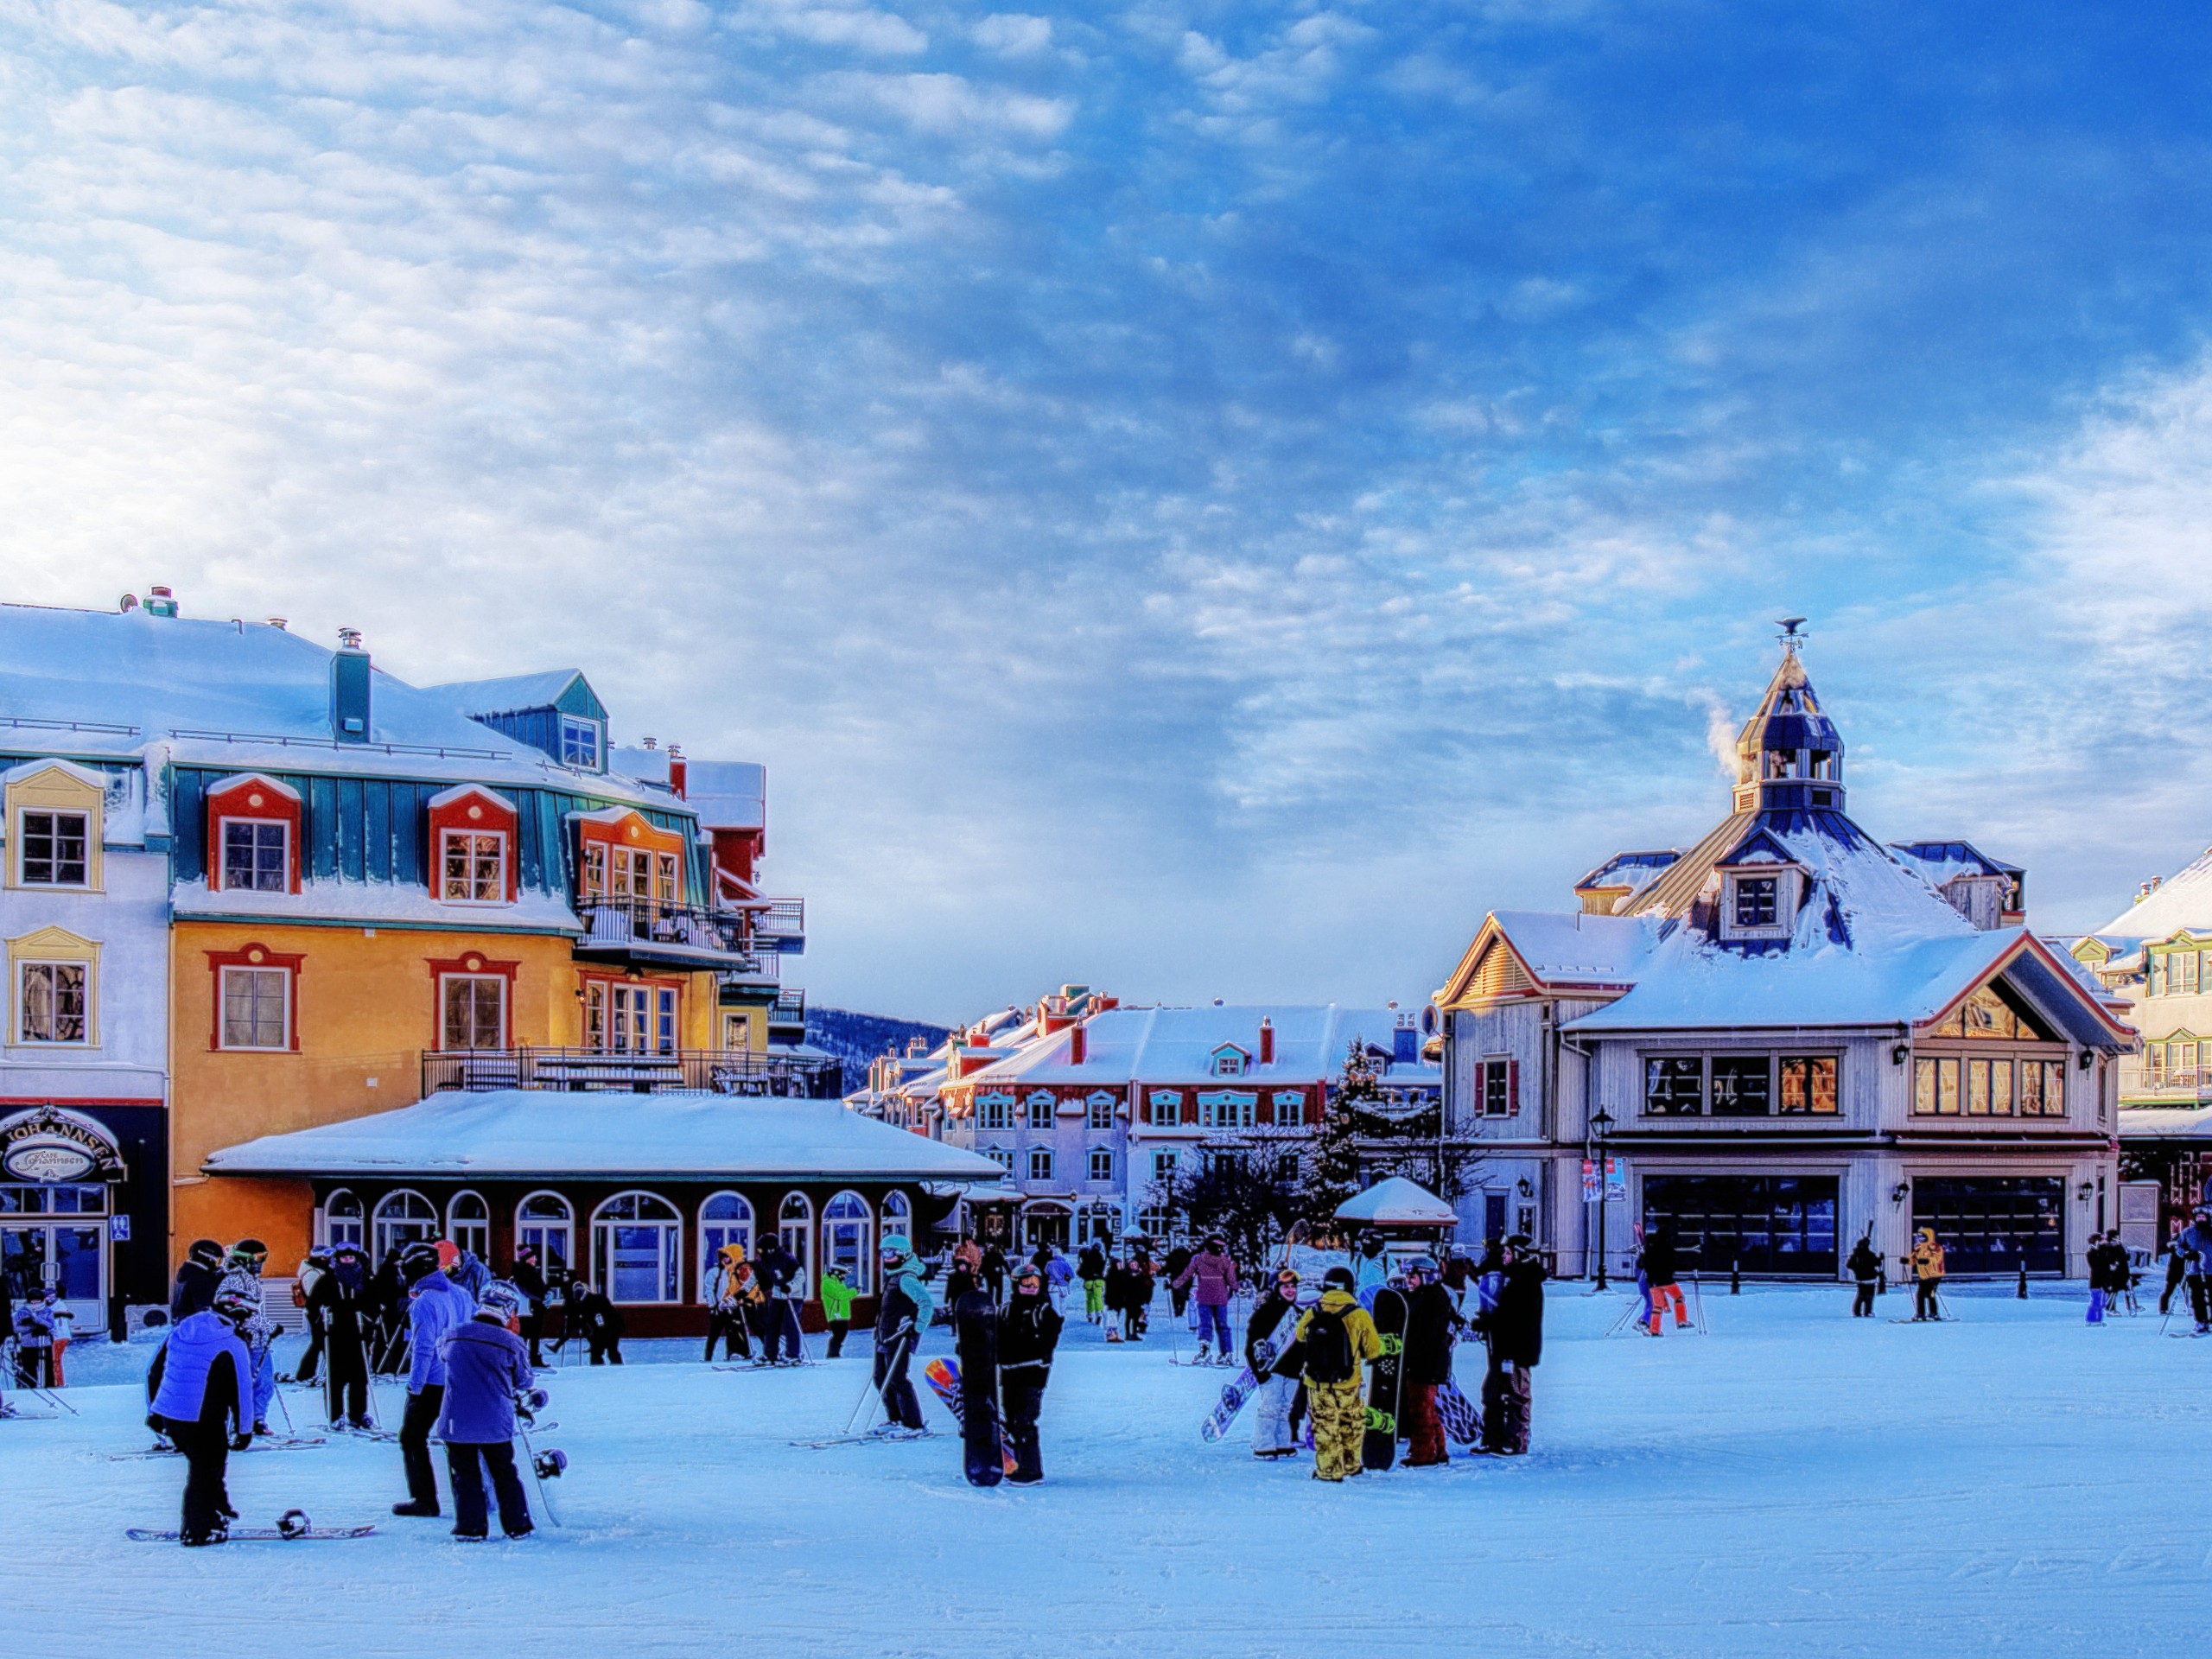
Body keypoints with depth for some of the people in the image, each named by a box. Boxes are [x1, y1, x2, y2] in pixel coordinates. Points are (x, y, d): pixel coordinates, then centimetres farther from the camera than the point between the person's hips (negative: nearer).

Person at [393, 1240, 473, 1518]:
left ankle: (424, 1500, 4)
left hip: (431, 1383, -7)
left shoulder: (423, 1303, -16)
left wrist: (414, 1386, -15)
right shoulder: (462, 1295, 7)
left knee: (412, 1439, 5)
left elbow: (423, 1348, -19)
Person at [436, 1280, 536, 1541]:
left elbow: (441, 1350, 20)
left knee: (465, 1474, 11)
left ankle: (471, 1527, 8)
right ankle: (517, 1525, 18)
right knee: (505, 1473, 15)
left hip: (456, 1420, 1)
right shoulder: (511, 1343, -9)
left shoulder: (453, 1335, -2)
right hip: (496, 1422, -1)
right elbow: (523, 1383, 2)